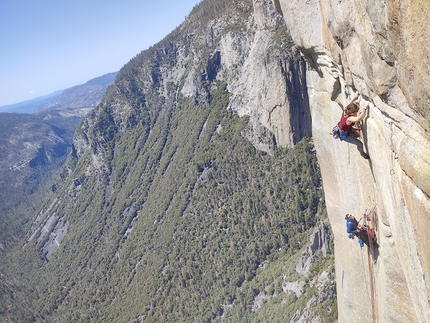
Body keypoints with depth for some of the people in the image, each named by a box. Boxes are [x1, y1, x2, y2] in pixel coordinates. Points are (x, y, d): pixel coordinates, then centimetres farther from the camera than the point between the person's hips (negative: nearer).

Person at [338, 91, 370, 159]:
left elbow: (350, 104, 0)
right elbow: (359, 118, -62)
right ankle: (362, 153, 37)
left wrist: (355, 97, 4)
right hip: (344, 135, -8)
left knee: (357, 135, 31)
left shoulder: (345, 110, -22)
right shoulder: (349, 119, -44)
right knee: (360, 144, 6)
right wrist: (365, 109, -66)